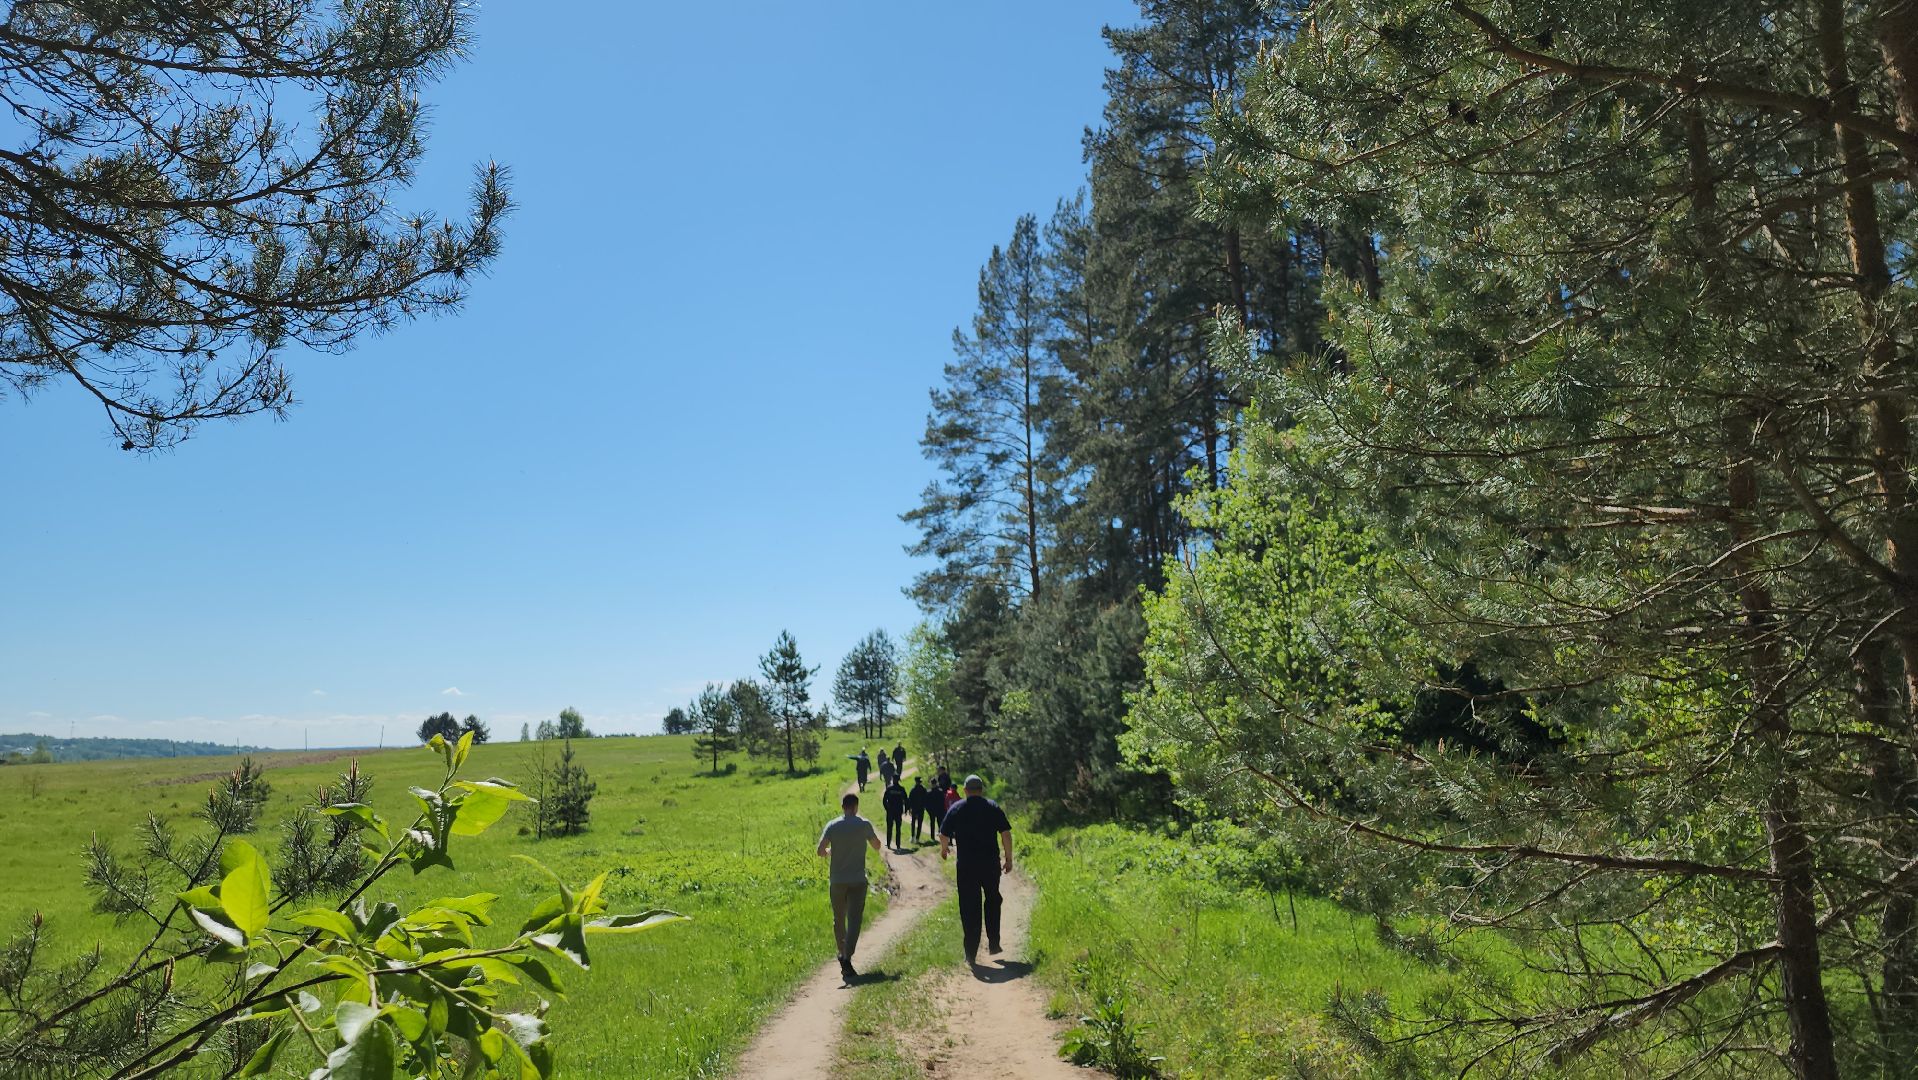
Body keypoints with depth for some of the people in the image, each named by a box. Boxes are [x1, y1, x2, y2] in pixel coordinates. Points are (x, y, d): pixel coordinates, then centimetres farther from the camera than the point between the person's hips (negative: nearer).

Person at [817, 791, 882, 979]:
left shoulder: (832, 825, -3)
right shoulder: (864, 825, -5)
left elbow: (821, 851, -9)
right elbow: (877, 846, 8)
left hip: (837, 880, 2)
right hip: (858, 880, -2)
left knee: (839, 920, 17)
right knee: (854, 920, -3)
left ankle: (843, 954, 28)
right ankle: (847, 958, -17)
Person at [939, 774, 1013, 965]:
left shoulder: (956, 809, 1)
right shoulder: (993, 807, 2)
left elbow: (944, 836, -1)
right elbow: (1006, 834, -2)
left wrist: (944, 849, 20)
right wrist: (1008, 859, 6)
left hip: (966, 865, -1)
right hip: (991, 863, 1)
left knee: (969, 908, 4)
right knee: (992, 901, 21)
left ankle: (971, 953, 4)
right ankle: (993, 944, 23)